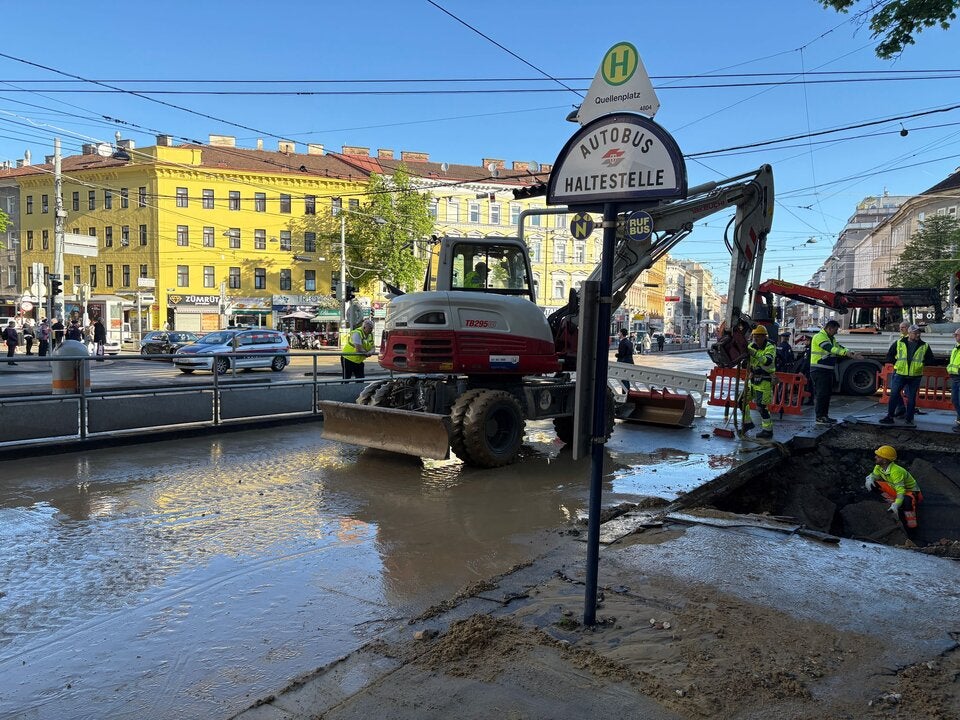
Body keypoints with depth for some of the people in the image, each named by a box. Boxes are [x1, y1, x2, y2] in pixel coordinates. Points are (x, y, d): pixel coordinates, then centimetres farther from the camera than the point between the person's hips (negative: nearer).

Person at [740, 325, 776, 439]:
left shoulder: (770, 348, -11)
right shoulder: (751, 346, 8)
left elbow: (768, 361, -30)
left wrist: (754, 354, -39)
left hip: (765, 381, -7)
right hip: (753, 379, 7)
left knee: (762, 406, -8)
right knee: (742, 400, 6)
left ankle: (768, 430, 4)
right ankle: (748, 422, 24)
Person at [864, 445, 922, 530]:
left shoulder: (896, 471, -34)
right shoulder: (879, 467, -13)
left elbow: (901, 491, -39)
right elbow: (874, 475, 6)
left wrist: (896, 505, -49)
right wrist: (869, 480, -20)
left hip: (911, 491, -7)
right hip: (895, 488, 7)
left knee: (907, 500, -44)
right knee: (873, 484, -13)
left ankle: (911, 525, -25)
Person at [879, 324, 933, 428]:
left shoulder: (924, 346, 4)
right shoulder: (899, 343, 1)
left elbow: (930, 359, 12)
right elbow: (889, 356, 9)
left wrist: (921, 363, 0)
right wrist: (897, 363, 0)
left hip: (915, 376, 1)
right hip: (900, 374, -1)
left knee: (912, 398, 6)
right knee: (894, 395, -2)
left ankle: (909, 419, 14)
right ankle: (889, 416, 6)